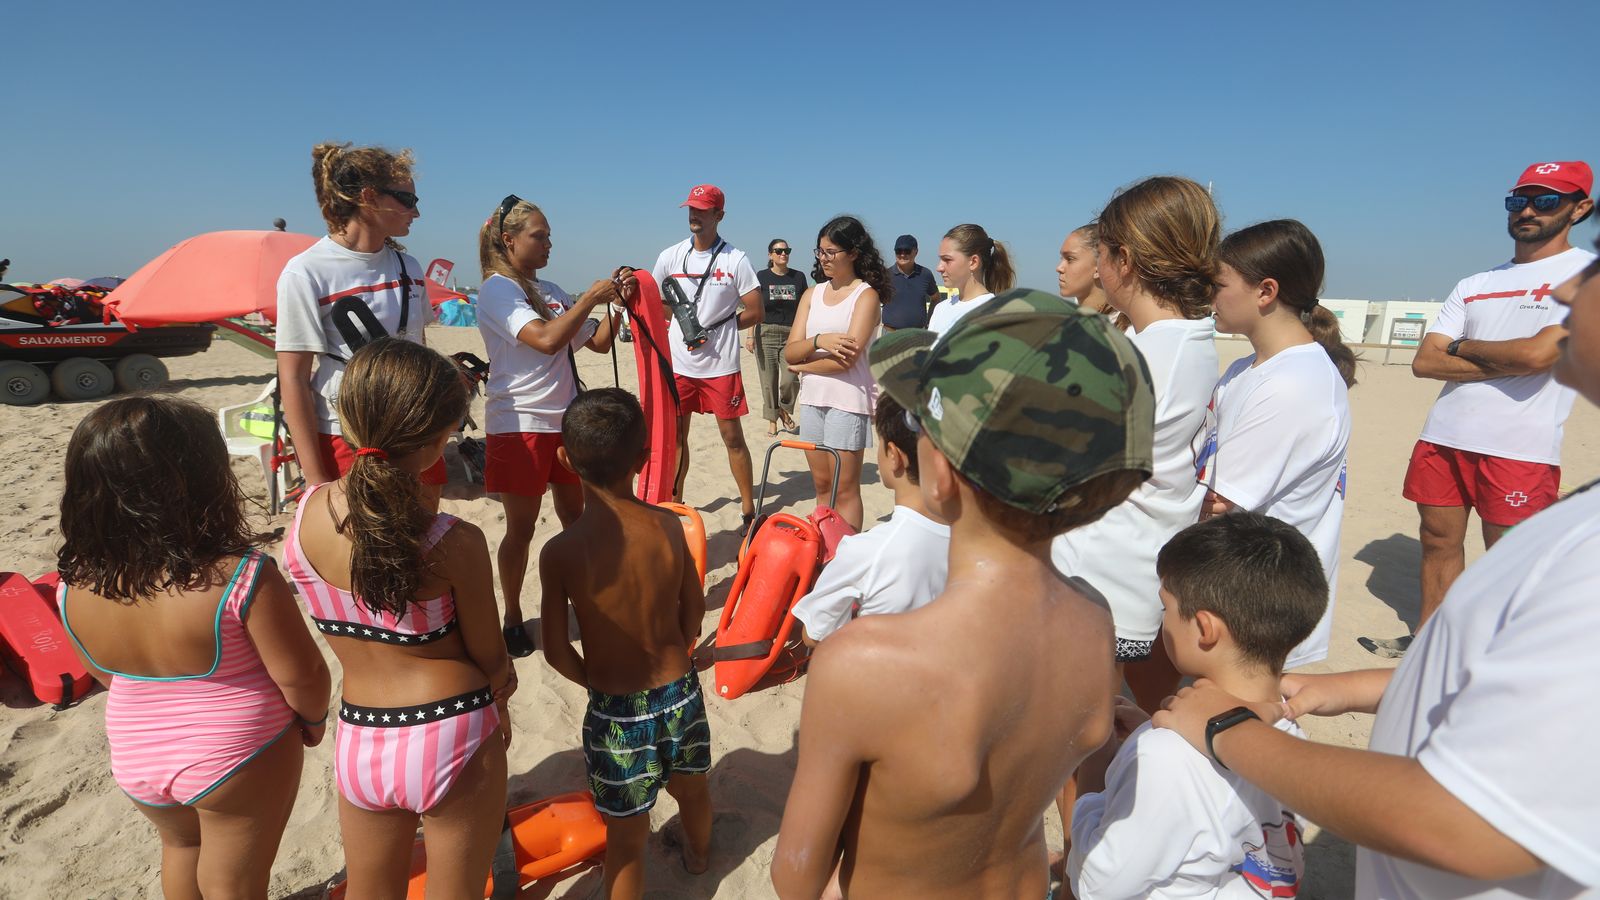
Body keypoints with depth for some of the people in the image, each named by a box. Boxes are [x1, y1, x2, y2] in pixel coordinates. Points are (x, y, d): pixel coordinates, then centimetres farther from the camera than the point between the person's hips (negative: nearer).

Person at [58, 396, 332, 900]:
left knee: (180, 844, 33)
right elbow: (300, 674, -23)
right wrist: (314, 718, -2)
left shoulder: (77, 585, -13)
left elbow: (101, 672, 4)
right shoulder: (240, 577, -31)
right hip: (239, 759, -5)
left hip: (135, 759, 5)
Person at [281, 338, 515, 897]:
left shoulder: (306, 512, -12)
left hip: (359, 740, 4)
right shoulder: (456, 543, -24)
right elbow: (490, 659, -10)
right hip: (452, 739, -4)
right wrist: (496, 695, 12)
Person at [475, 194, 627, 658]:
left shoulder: (550, 291, 12)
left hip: (565, 420, 7)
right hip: (519, 424, -7)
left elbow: (598, 343, 13)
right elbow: (546, 339, -25)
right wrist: (592, 297, -17)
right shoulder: (497, 290, -9)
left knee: (574, 519, 13)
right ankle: (513, 620, 17)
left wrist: (616, 304, -2)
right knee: (521, 528, 2)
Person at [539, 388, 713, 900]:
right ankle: (699, 854, 61)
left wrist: (598, 682, 8)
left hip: (615, 710, -4)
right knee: (691, 788, 32)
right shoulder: (668, 526, -13)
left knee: (626, 838, 14)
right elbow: (694, 609, -1)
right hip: (680, 693, 4)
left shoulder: (560, 552, -20)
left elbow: (556, 652, -12)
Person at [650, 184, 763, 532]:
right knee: (676, 437, 11)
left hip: (721, 365, -3)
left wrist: (713, 329, -8)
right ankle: (674, 505, 26)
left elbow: (755, 312, -4)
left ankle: (749, 510, 14)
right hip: (678, 363, 3)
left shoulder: (735, 259, -4)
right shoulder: (670, 257, 5)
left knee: (733, 437, 3)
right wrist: (680, 326, -2)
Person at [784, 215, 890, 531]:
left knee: (845, 490, 0)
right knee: (822, 485, 13)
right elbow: (790, 352, 2)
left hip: (848, 400, -6)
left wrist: (803, 365, -3)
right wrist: (818, 341, -18)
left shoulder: (867, 295, -6)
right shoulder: (812, 294, 11)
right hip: (812, 398, 6)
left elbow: (847, 359, -17)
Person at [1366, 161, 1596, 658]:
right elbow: (1424, 362, 5)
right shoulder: (1474, 285, 15)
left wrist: (1461, 347, 0)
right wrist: (1505, 361, -7)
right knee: (1439, 543, 13)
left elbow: (1539, 353, -16)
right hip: (1442, 437, 5)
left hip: (1520, 449, -5)